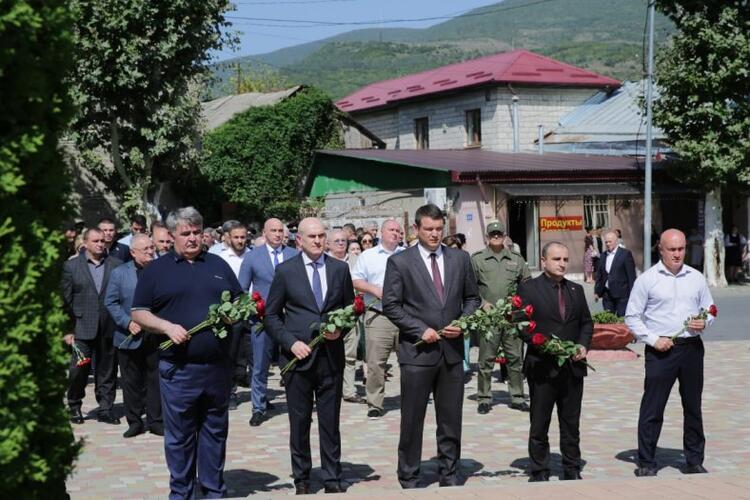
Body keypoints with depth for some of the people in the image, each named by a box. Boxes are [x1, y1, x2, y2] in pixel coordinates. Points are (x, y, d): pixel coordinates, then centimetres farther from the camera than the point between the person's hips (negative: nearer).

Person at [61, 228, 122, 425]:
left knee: (107, 371, 7)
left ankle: (105, 409, 16)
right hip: (82, 327, -1)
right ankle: (74, 407, 19)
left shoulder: (116, 265, 6)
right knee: (78, 370, 0)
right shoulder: (71, 266, 3)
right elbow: (65, 300, 2)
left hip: (110, 328, 1)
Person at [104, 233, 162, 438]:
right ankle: (134, 421, 18)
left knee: (155, 380, 6)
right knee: (131, 381, 7)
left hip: (155, 337, 0)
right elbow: (110, 302, 0)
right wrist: (127, 323, -11)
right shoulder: (119, 273, 1)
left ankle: (155, 420, 16)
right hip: (129, 337, 0)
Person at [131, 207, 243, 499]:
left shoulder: (218, 265, 12)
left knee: (215, 431, 10)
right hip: (178, 368, -3)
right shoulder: (156, 270, 4)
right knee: (179, 436, 3)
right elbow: (138, 312, 2)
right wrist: (167, 326, -14)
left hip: (218, 365, 3)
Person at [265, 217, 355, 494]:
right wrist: (291, 342, -10)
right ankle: (301, 479, 19)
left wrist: (340, 329, -6)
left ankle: (332, 478, 16)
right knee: (299, 422, 7)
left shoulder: (340, 269, 6)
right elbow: (271, 315, 2)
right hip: (298, 356, -1)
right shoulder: (285, 271, 0)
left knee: (330, 421, 7)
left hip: (331, 356, 1)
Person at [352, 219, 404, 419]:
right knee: (375, 363, -3)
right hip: (378, 317, -2)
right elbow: (355, 281, 6)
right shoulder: (368, 256, 9)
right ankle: (375, 404, 5)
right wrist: (375, 289, -8)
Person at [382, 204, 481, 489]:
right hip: (417, 351, -3)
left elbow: (472, 298, 13)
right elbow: (390, 305, -4)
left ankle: (450, 476, 21)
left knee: (451, 421, 10)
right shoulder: (399, 262, -3)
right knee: (412, 420, 4)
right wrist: (421, 330, -13)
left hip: (452, 351, 3)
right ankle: (409, 479, 14)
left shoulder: (460, 259, 7)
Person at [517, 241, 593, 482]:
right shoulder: (528, 288, -4)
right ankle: (539, 473, 15)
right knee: (539, 425, 5)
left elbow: (586, 323, 17)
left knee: (571, 424, 12)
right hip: (542, 367, -4)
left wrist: (583, 345, -1)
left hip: (573, 367, 4)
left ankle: (572, 471, 22)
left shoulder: (576, 290, 12)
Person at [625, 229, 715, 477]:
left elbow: (709, 310, 17)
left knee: (693, 406, 11)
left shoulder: (697, 278, 9)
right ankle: (646, 464, 6)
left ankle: (694, 462, 22)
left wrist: (704, 322, -6)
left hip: (691, 347, 4)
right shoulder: (647, 279, -2)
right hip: (660, 350, -4)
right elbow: (632, 317, -1)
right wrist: (653, 339, -11)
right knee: (652, 408, -2)